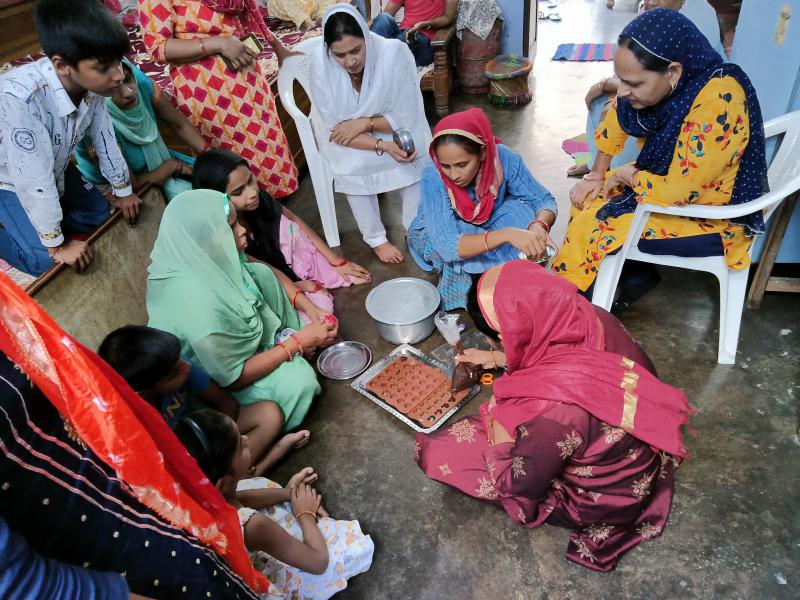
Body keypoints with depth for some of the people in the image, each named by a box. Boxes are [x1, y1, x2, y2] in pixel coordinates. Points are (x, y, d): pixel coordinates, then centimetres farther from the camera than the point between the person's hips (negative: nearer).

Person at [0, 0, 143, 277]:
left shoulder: (91, 83, -22)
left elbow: (106, 139, -5)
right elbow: (34, 182, -35)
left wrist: (123, 191, 6)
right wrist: (57, 245, -25)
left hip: (55, 169, 6)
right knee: (45, 261, -11)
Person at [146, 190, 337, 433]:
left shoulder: (209, 259, -20)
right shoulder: (198, 306, -42)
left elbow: (267, 274, 0)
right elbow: (232, 379, -29)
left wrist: (308, 306, -10)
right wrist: (298, 342, -25)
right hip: (215, 382, -8)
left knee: (260, 274, -5)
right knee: (298, 381, -23)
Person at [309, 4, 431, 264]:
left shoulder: (394, 52, -26)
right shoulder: (320, 63, -24)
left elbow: (407, 117, -20)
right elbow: (334, 127, -21)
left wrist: (364, 123, -30)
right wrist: (383, 146, -32)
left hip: (392, 128, 0)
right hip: (345, 137, 0)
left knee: (413, 159, -24)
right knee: (352, 167, -26)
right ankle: (376, 239, -5)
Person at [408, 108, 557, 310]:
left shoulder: (503, 158, -27)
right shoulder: (432, 178, -34)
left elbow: (545, 200, -19)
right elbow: (447, 245, -43)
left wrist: (539, 226, -43)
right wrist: (506, 234, -56)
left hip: (486, 226, 3)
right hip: (433, 235, -3)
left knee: (520, 209, -25)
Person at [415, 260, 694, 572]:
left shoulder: (552, 411, -42)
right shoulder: (591, 317, -22)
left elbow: (516, 486, -20)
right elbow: (551, 355, 5)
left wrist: (495, 418, -8)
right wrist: (495, 359, 7)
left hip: (600, 503, -6)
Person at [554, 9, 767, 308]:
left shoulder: (717, 103, -34)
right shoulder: (657, 80, -12)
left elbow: (677, 192, -31)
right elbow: (616, 122, 6)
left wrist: (627, 175, -15)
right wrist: (595, 177, 1)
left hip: (711, 217, -8)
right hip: (671, 183, 8)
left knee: (594, 224, -17)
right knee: (587, 198, 4)